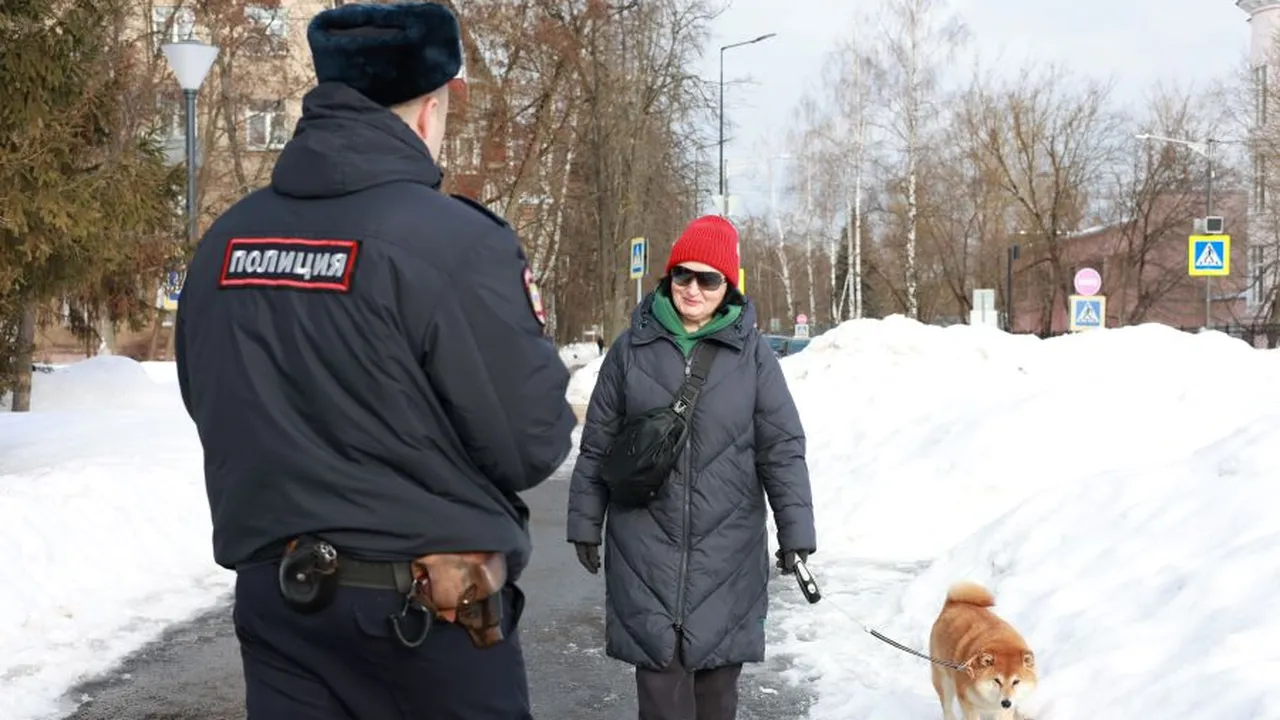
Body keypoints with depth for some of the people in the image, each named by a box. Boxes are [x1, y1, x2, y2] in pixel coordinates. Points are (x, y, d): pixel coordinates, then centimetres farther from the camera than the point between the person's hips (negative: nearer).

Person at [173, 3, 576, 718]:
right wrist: (558, 413, 5)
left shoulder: (223, 241, 1)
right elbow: (532, 445, -15)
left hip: (273, 596, 5)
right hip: (432, 609, -5)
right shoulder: (455, 241, -18)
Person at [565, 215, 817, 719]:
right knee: (659, 662, -5)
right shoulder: (632, 348, 3)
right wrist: (585, 522, 8)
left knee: (717, 662, 7)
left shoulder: (751, 354, 1)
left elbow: (782, 448, 2)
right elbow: (597, 445, 8)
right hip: (646, 543, 0)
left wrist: (794, 528, -2)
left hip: (726, 544, 0)